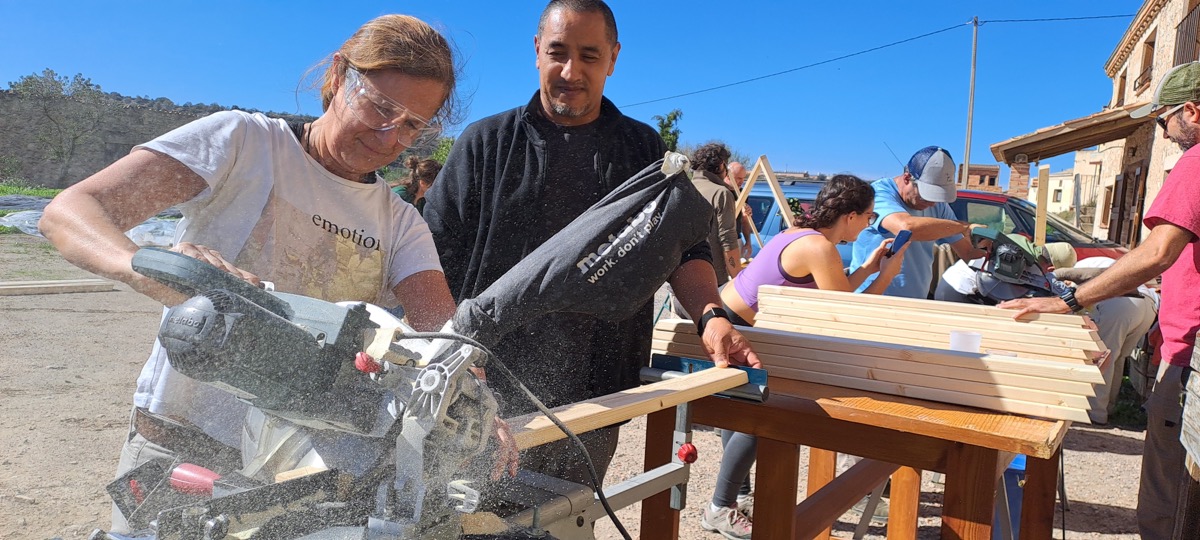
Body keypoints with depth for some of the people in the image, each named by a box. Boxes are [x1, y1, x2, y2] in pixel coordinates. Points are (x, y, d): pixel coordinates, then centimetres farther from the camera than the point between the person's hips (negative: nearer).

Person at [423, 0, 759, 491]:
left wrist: (711, 315, -11)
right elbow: (438, 256, 2)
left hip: (595, 399, 2)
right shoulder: (486, 143, 5)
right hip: (492, 391, -1)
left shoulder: (643, 150, 11)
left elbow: (684, 247, 9)